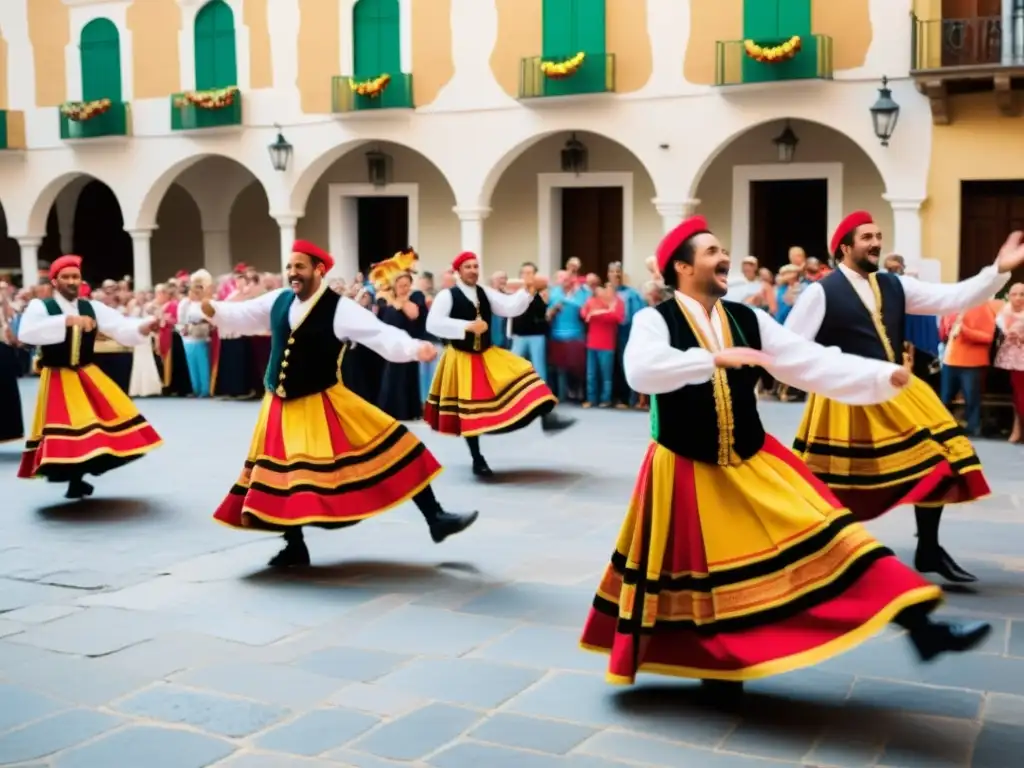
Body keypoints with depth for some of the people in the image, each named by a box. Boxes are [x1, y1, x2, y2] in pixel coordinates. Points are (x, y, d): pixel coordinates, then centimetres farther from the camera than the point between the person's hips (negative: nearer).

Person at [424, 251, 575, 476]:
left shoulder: (485, 293, 6)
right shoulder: (447, 295, -10)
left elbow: (511, 307, -3)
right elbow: (433, 324, -22)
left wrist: (529, 290, -20)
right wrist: (467, 326, -29)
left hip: (488, 354, 5)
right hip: (462, 358, -5)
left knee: (522, 372, -15)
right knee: (470, 411, 0)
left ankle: (547, 418, -20)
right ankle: (477, 460, 14)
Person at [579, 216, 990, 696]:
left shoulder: (748, 319, 2)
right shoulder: (654, 320, -12)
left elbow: (812, 363, -2)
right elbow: (642, 371, -33)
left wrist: (883, 376, -12)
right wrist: (715, 358, -38)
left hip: (754, 462, 3)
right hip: (687, 471, -3)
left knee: (820, 535, -5)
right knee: (698, 573, 8)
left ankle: (921, 627, -4)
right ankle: (717, 665, 31)